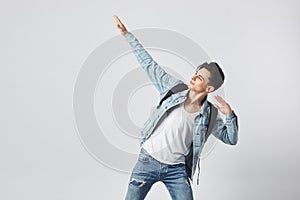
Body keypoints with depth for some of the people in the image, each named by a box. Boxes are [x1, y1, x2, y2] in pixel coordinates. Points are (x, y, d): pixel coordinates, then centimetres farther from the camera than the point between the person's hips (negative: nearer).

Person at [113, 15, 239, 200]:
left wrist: (229, 115, -18)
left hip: (177, 170, 0)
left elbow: (231, 139, 0)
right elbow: (149, 64, 0)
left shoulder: (210, 114, -5)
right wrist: (127, 34, 3)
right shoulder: (175, 88, -5)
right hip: (147, 162, 0)